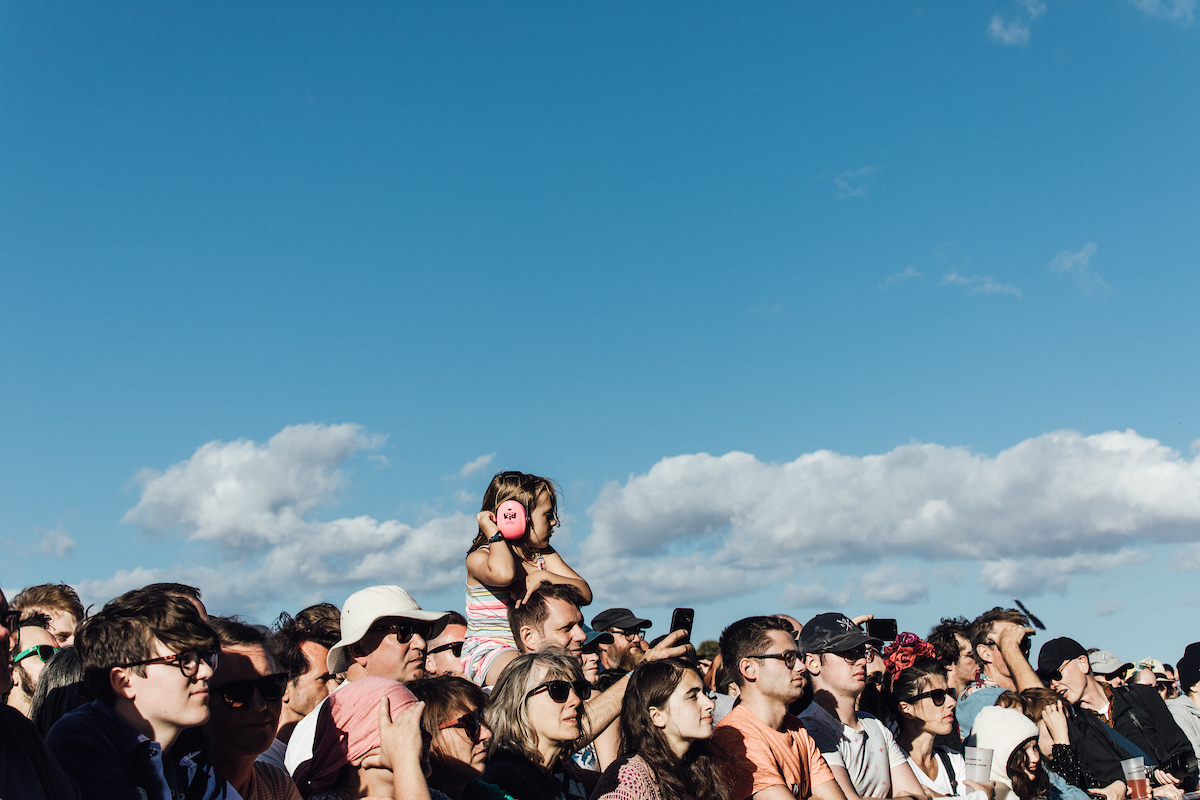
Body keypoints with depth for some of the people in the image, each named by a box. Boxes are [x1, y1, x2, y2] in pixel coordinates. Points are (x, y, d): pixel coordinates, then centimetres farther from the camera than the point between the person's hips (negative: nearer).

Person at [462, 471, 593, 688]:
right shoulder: (479, 558, -9)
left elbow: (585, 594, 3)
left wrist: (543, 577, -13)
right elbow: (503, 574, -35)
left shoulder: (543, 556, 12)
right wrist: (493, 532, -18)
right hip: (487, 653, -7)